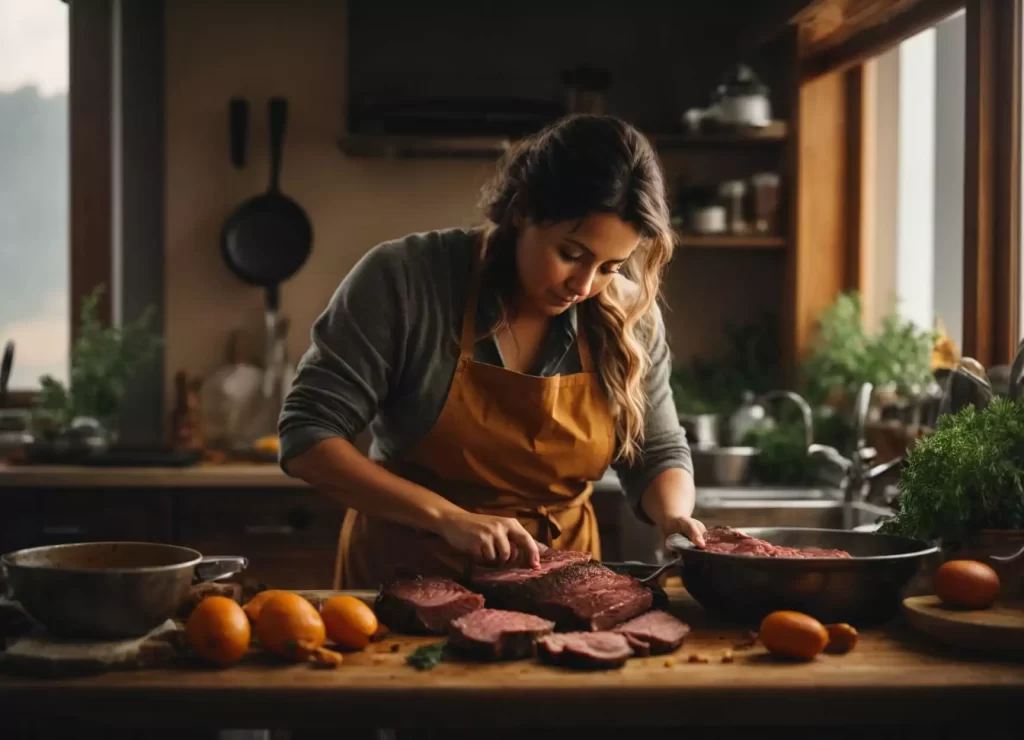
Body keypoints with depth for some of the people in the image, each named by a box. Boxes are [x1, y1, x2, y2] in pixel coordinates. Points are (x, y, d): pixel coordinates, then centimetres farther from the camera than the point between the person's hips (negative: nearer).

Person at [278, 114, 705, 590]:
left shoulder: (629, 319, -4)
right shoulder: (405, 281, -14)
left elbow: (658, 455, 9)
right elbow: (306, 436, -13)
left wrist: (674, 517, -13)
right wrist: (449, 518, -22)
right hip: (405, 580, -2)